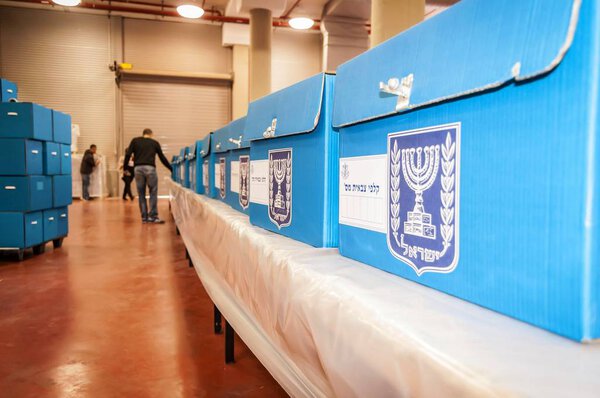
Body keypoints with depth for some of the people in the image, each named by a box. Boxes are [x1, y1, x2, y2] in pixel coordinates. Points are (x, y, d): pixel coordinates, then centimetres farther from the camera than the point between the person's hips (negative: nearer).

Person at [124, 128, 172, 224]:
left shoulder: (135, 141, 18)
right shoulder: (155, 142, 17)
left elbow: (128, 154, 7)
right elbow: (162, 157, 19)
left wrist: (125, 168, 13)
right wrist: (171, 169, 28)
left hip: (138, 168, 2)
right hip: (150, 168, -2)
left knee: (141, 194, 8)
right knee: (153, 192, 4)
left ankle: (144, 217, 10)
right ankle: (153, 216, -1)